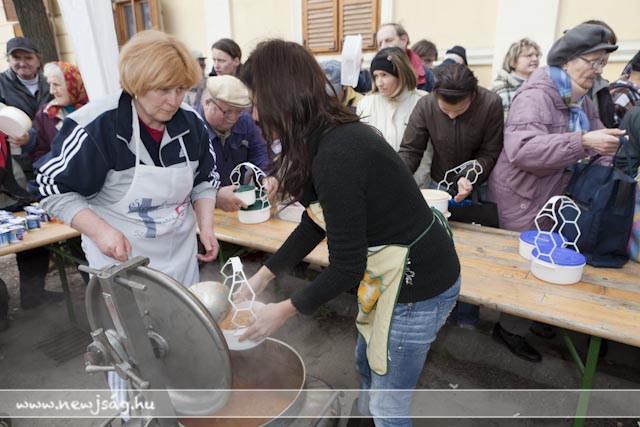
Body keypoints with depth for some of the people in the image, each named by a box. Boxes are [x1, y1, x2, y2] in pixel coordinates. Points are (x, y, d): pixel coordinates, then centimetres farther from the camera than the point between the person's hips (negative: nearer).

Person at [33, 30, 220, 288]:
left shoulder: (190, 122, -5)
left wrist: (206, 227, -6)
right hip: (121, 258, -4)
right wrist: (100, 231, -23)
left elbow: (204, 180, 7)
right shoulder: (96, 126, -20)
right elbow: (53, 188, -11)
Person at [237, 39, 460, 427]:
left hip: (418, 283, -9)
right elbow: (316, 223, 8)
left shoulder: (336, 156, -29)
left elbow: (346, 268, -23)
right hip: (399, 271, 9)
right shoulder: (332, 137, 0)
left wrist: (284, 311, -8)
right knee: (368, 364, 28)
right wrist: (263, 275, 10)